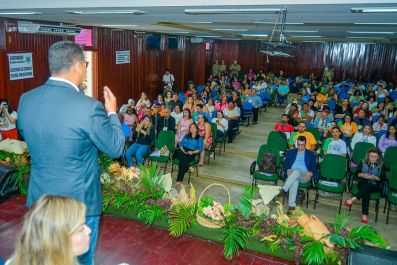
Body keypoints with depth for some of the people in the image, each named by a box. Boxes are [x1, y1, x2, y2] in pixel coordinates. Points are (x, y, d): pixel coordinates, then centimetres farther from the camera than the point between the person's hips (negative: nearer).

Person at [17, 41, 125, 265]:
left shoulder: (26, 100, -7)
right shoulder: (88, 106, -25)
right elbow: (116, 149, -14)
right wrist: (112, 112, 1)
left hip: (40, 198, 6)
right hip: (79, 201, -5)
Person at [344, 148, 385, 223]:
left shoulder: (381, 165, 5)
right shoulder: (363, 162, 7)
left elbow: (383, 178, 4)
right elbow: (357, 173, 7)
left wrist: (374, 177, -15)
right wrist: (363, 175, -14)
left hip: (374, 186, -1)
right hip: (363, 183, 1)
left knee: (367, 187, -37)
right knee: (366, 192, -34)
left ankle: (353, 199, -42)